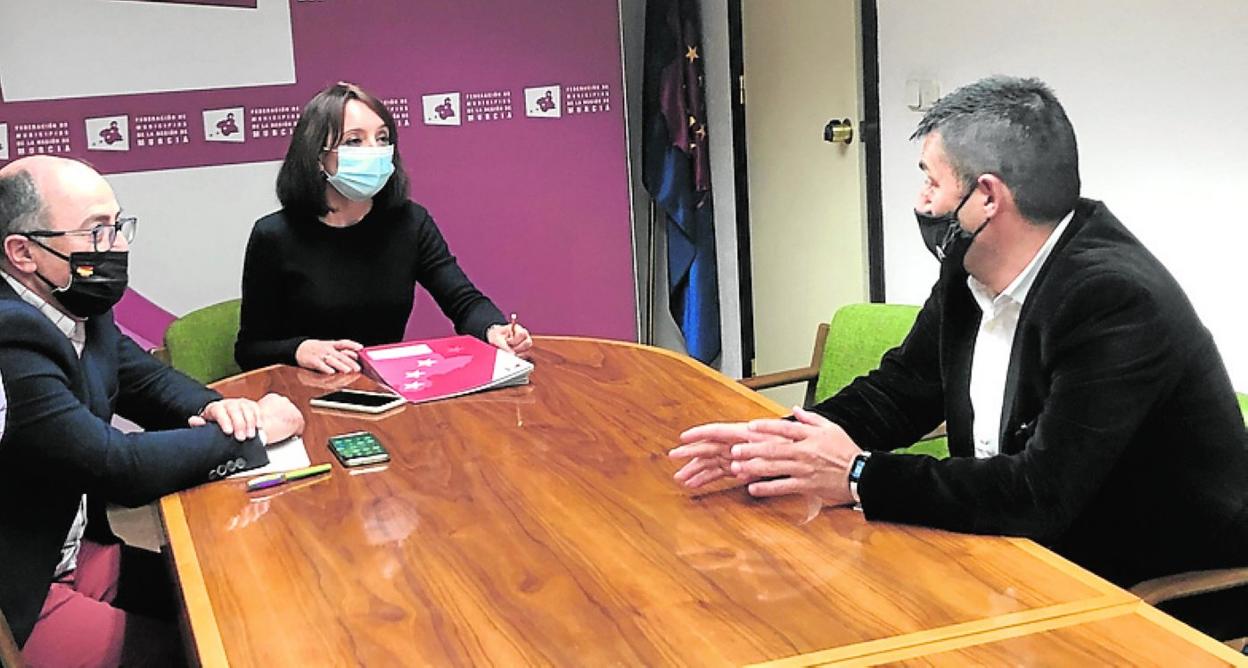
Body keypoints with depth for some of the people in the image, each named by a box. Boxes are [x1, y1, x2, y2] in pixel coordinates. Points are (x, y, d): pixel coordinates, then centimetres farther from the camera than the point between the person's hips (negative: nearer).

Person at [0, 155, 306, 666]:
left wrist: (213, 408, -5)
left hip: (74, 548, 9)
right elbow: (119, 467, -27)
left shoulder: (77, 311, 0)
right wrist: (253, 433, -14)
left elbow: (146, 378, 17)